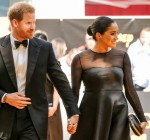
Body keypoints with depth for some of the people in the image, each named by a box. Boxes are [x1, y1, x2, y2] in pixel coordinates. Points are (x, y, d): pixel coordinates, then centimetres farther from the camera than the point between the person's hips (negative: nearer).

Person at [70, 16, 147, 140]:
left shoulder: (122, 56, 5)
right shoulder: (81, 59, -1)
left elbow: (130, 89, 6)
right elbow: (74, 92, 0)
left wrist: (141, 117, 1)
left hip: (118, 115, 2)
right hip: (92, 115, -2)